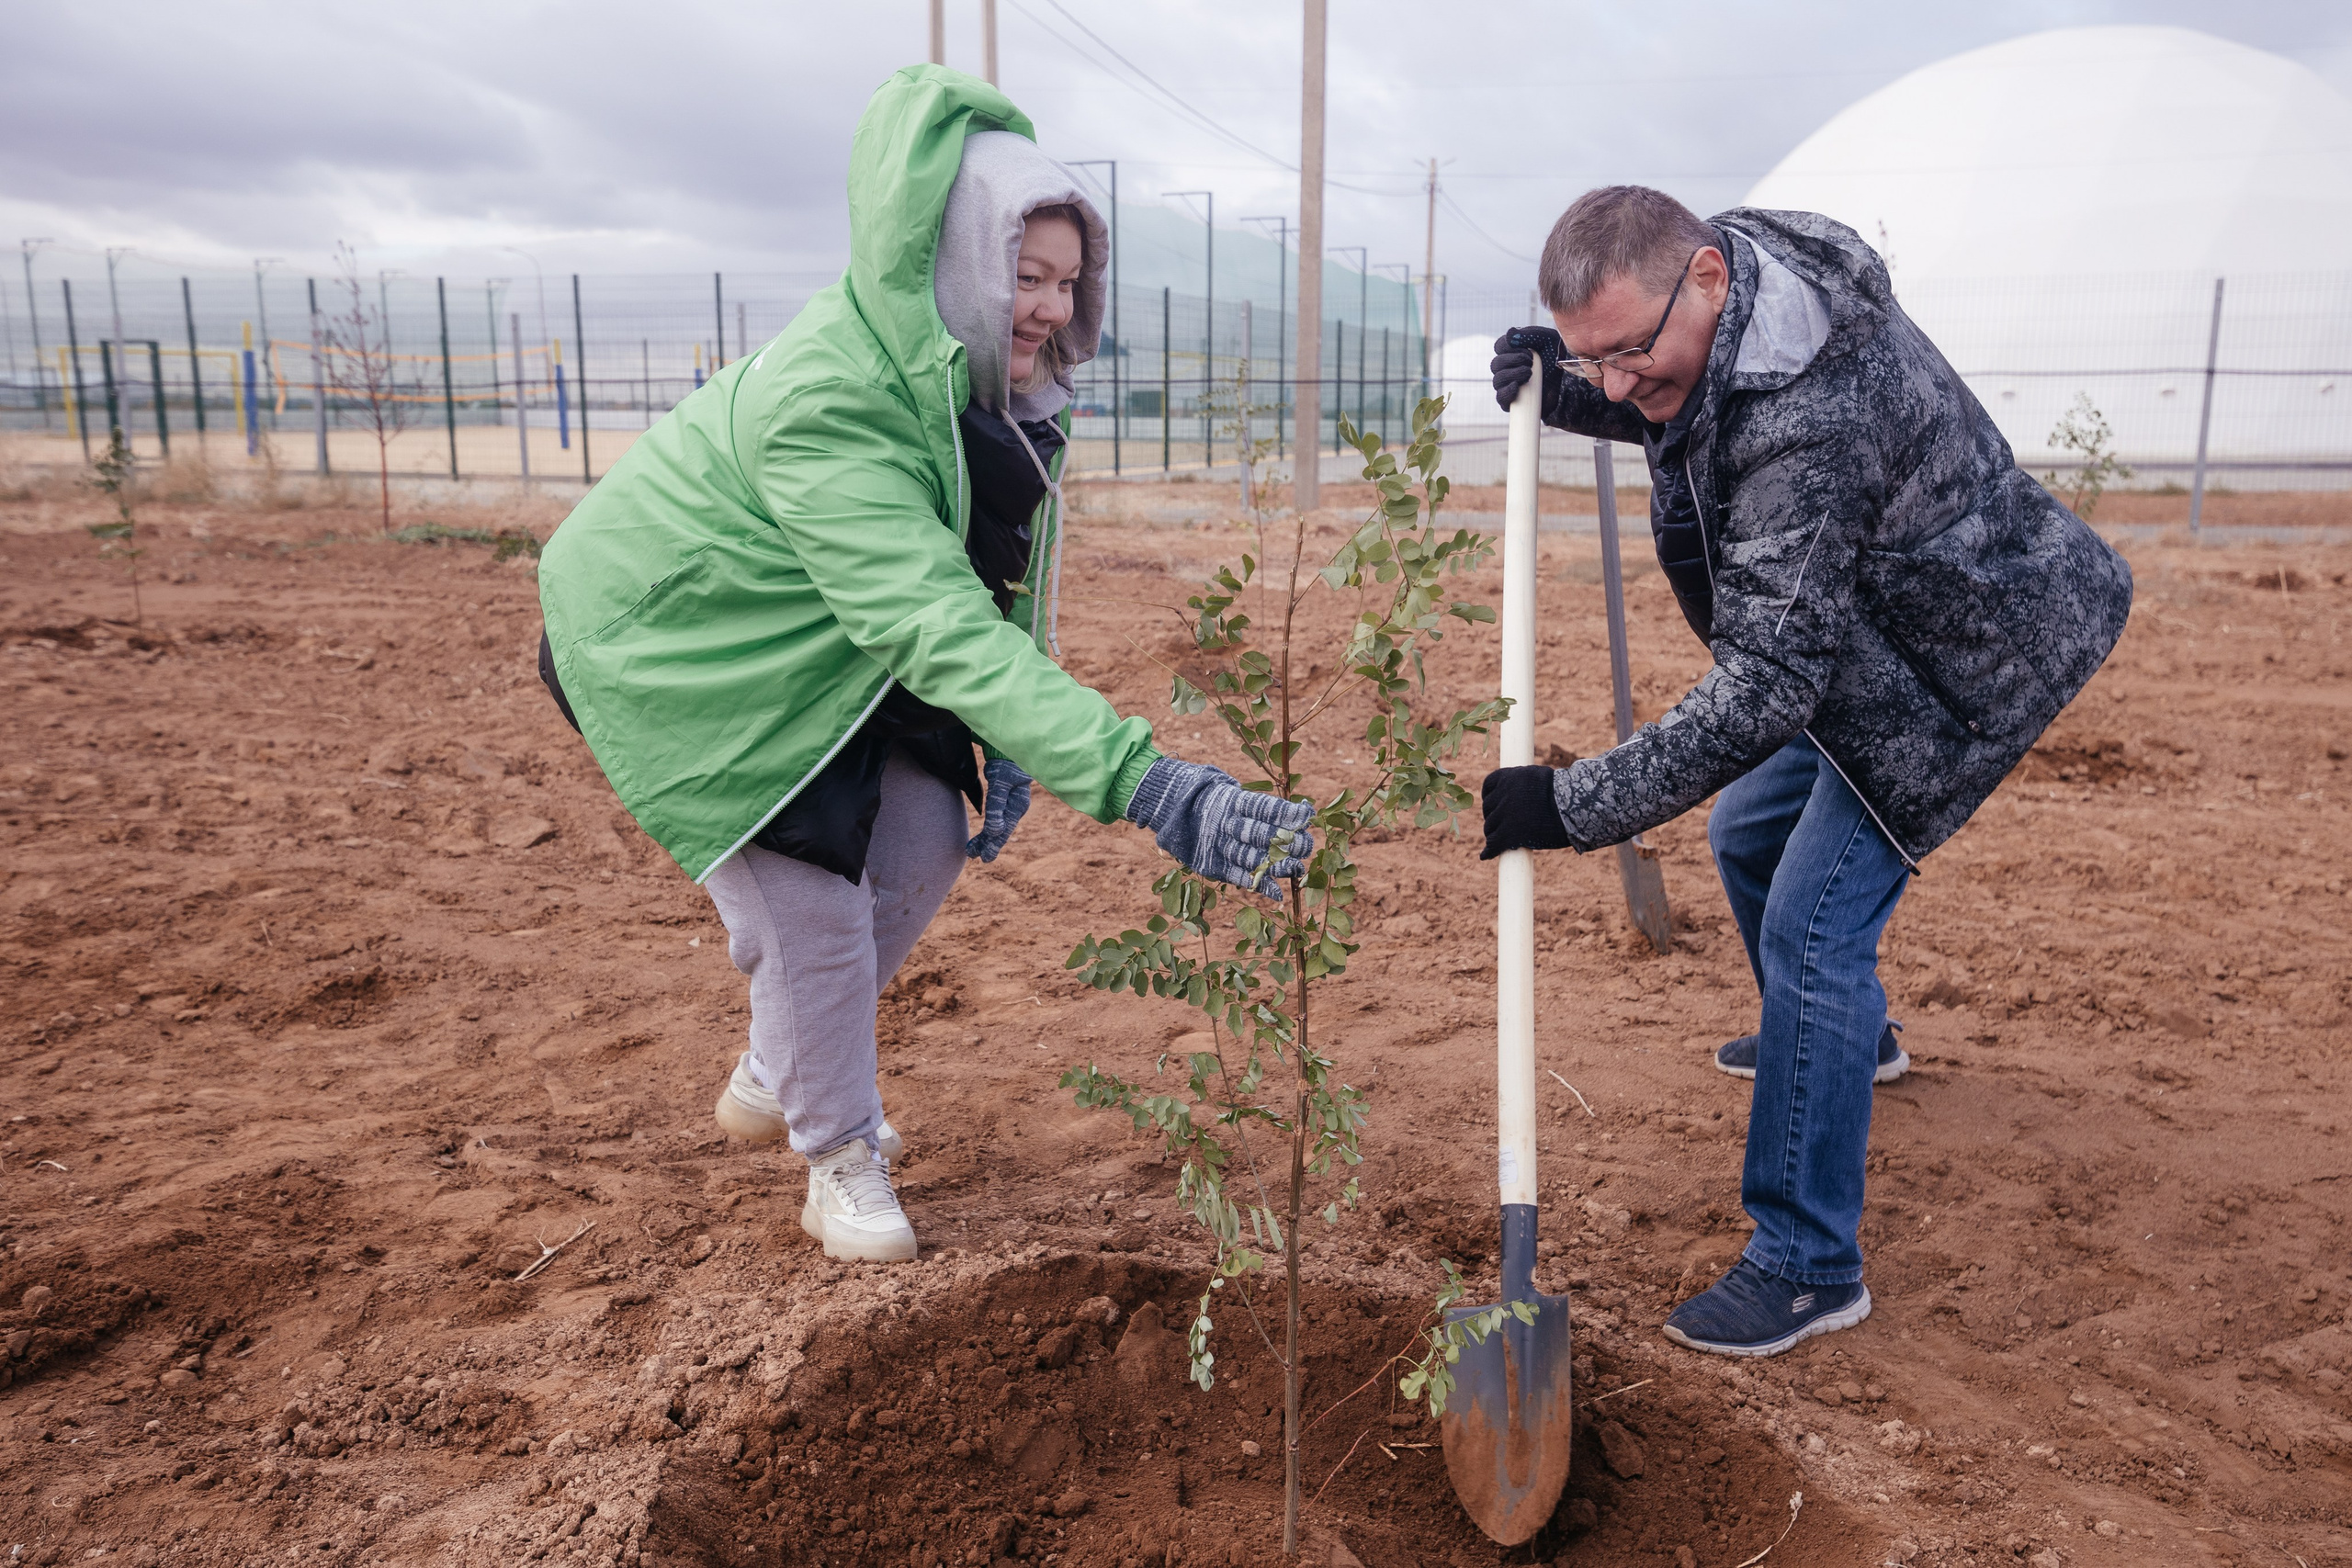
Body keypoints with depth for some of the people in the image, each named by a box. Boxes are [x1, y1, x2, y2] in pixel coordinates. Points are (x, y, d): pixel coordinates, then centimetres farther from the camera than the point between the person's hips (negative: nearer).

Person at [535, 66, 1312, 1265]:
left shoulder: (986, 381, -11)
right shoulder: (823, 406, -38)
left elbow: (995, 582, -1)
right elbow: (939, 627, -48)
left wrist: (1009, 744, -14)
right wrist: (1144, 785, -56)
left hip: (808, 646, 8)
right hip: (668, 644, -8)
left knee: (926, 841, 5)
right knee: (814, 892, -12)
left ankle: (773, 1078, 28)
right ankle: (840, 1157, 14)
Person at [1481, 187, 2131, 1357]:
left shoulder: (1809, 422, -39)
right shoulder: (1719, 308, -10)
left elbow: (1764, 688, -40)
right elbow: (1685, 415, 13)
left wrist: (1575, 804, -39)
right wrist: (1561, 390, -8)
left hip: (1964, 665, -10)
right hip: (1860, 630, 10)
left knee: (1812, 922, -15)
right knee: (1748, 834, 21)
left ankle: (1809, 1267, -5)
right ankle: (1847, 1035, 49)